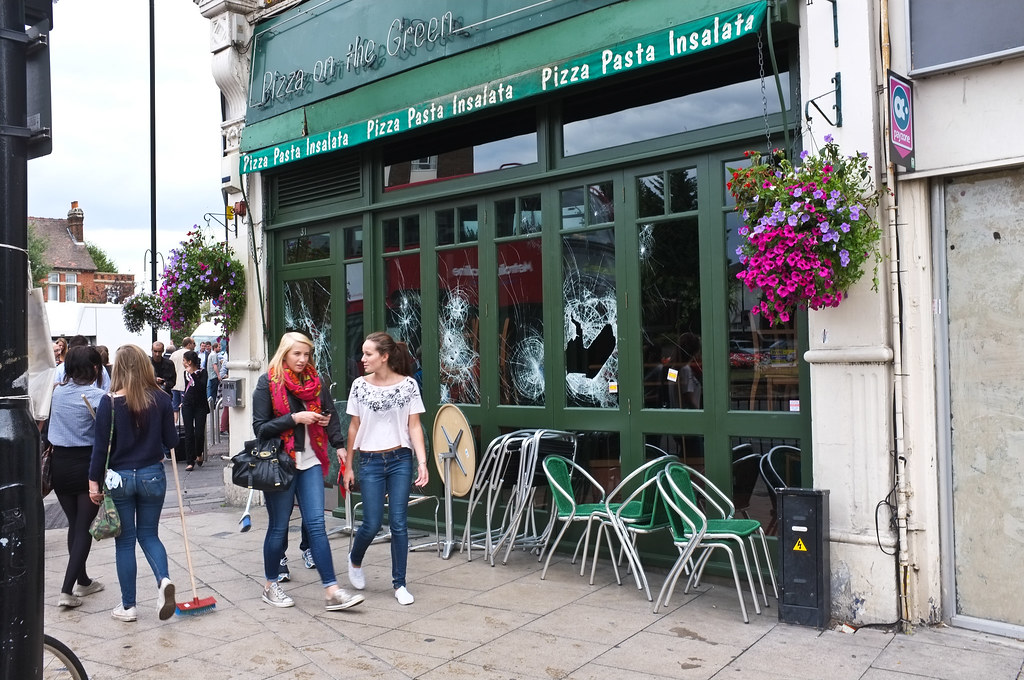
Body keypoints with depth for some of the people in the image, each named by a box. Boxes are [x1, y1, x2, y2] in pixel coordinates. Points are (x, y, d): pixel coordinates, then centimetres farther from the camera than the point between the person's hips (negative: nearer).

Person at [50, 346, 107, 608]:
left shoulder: (57, 393, 3)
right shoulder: (97, 396, -14)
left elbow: (51, 426, 10)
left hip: (60, 463, 6)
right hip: (87, 464, -5)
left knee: (74, 524, 17)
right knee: (84, 527, 3)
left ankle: (83, 581, 30)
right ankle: (67, 590, -3)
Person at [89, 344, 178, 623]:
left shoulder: (110, 402, -12)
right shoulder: (161, 399, -7)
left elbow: (101, 446, -9)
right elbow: (171, 441, -2)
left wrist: (94, 482, 1)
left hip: (119, 478, -2)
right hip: (152, 476, 2)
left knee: (125, 542, 11)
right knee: (149, 534, 17)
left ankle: (128, 606, 19)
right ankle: (164, 579, -9)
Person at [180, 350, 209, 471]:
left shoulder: (202, 372, -6)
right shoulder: (186, 373, 9)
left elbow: (202, 386, -22)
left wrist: (193, 374, -23)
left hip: (200, 406, -4)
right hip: (187, 406, 4)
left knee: (199, 433, -6)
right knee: (189, 434, -2)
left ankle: (199, 454, 23)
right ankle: (190, 461, 2)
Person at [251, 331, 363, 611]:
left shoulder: (316, 381, 7)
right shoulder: (267, 383, -5)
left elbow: (330, 415, 17)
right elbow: (260, 428, -9)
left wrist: (339, 444, 6)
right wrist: (295, 418, -19)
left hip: (310, 462, 3)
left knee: (316, 524, -1)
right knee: (278, 526, 7)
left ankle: (332, 591, -2)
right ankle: (271, 586, 26)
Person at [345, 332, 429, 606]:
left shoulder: (408, 384, -3)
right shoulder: (360, 385, 1)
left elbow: (414, 426, -1)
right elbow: (354, 427, 7)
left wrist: (422, 462, -10)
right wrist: (348, 465, 8)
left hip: (401, 461, -1)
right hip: (370, 462, 1)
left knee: (399, 523, 0)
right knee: (372, 524, 1)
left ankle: (399, 583, 15)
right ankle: (355, 560, 34)